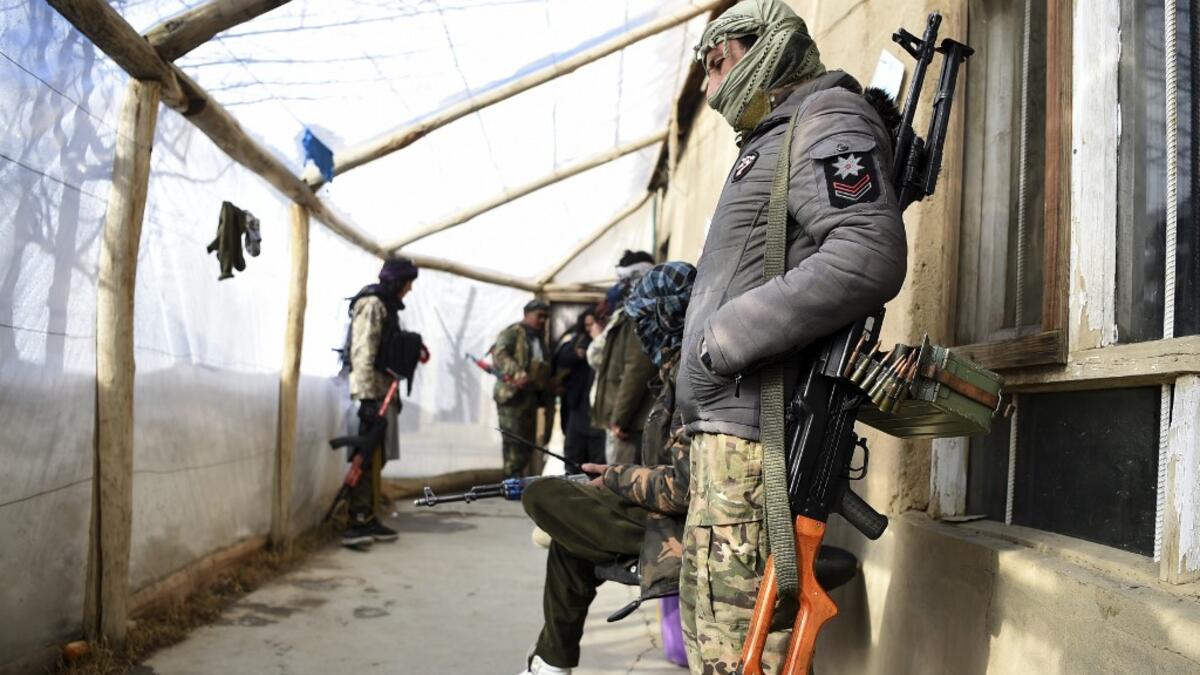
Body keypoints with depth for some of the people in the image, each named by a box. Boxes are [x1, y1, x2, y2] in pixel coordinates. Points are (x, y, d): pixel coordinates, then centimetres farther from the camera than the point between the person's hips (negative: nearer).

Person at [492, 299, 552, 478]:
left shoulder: (538, 338, 21)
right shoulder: (512, 333, -5)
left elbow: (544, 370, 26)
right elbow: (500, 355, -22)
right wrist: (517, 373, -36)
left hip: (531, 395, 8)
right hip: (512, 395, -8)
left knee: (527, 443, 11)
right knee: (514, 442, -9)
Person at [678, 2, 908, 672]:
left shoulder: (827, 117, -5)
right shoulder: (772, 138, 26)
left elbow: (870, 258, -22)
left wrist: (725, 337, -19)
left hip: (754, 437, -11)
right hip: (730, 427, 11)